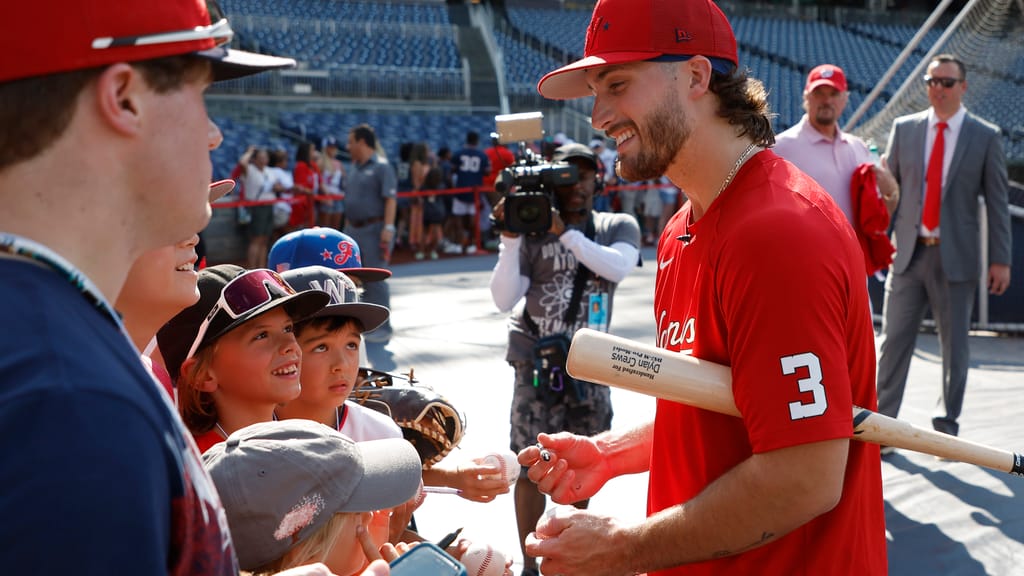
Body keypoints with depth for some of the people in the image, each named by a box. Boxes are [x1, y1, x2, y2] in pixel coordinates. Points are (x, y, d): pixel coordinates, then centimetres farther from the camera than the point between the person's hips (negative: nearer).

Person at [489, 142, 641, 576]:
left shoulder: (619, 227, 1)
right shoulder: (533, 231, -3)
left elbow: (618, 267, -21)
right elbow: (504, 300, -10)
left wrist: (565, 232, -26)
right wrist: (510, 238, -20)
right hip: (538, 362, -2)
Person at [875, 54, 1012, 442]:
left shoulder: (985, 137, 1)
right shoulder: (904, 128, 7)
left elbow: (997, 202, 1)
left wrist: (1000, 260, -3)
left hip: (956, 257, -1)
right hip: (908, 252, 1)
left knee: (955, 344, 7)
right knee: (894, 341, 1)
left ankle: (946, 424, 20)